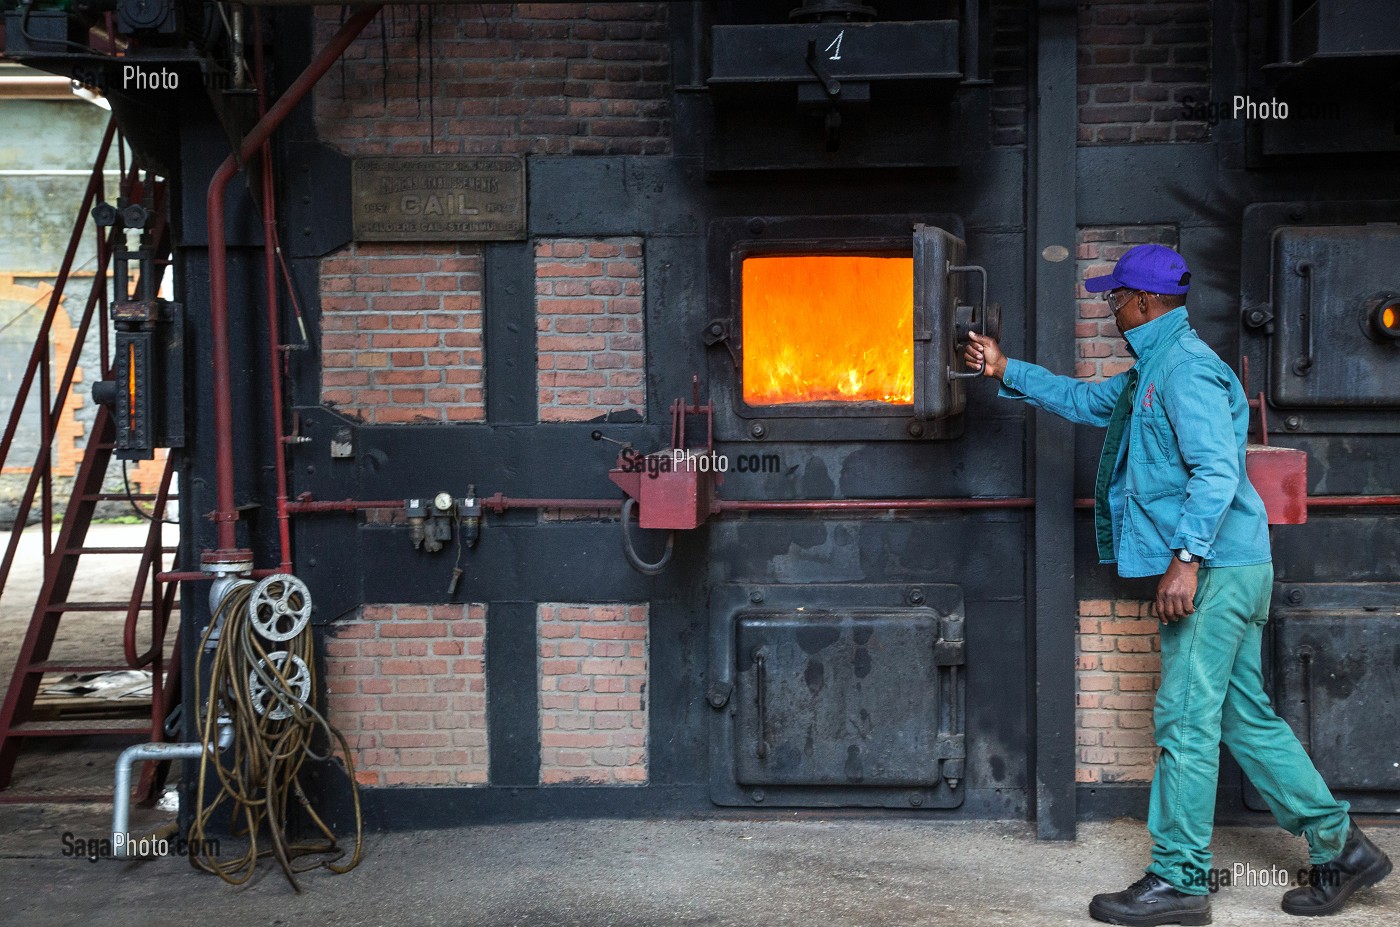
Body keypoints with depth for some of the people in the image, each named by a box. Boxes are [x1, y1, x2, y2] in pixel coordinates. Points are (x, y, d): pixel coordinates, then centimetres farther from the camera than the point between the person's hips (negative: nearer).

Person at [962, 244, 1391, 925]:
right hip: (1221, 570, 10)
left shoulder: (1186, 368, -14)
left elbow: (1216, 471, -23)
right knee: (1245, 717, 12)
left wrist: (1186, 558, -27)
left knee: (1185, 722, -6)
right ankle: (1338, 844, 18)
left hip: (1215, 569, -10)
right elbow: (1091, 401, 32)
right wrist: (1006, 371, 31)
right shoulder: (1153, 370, 19)